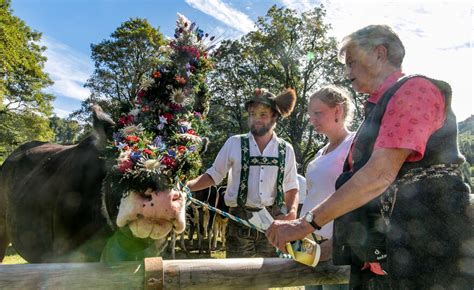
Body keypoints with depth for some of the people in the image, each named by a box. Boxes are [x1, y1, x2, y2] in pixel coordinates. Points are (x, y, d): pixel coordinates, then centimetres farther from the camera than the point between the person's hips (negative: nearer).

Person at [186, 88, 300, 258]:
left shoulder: (286, 150, 5)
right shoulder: (234, 144, 1)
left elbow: (291, 188, 11)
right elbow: (213, 175, 8)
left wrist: (292, 212, -6)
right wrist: (186, 186, -6)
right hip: (240, 219, -1)